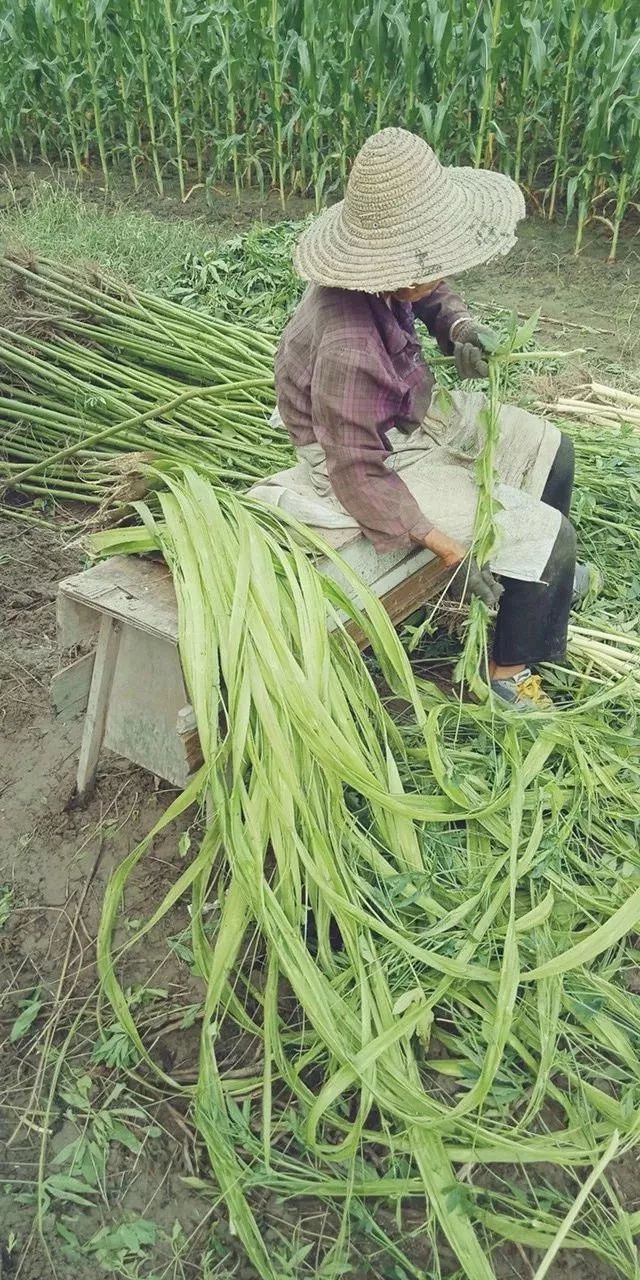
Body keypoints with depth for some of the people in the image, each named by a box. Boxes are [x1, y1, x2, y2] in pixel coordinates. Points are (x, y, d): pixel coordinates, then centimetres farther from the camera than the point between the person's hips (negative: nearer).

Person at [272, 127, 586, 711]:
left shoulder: (387, 280, -12)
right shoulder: (349, 350, -37)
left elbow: (433, 296, 14)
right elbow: (360, 478, -31)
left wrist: (459, 327, -8)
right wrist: (449, 550, -28)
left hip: (418, 411, 9)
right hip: (379, 461, -9)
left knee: (550, 448, 16)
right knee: (547, 535, -10)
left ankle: (545, 574, 39)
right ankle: (509, 672, 11)